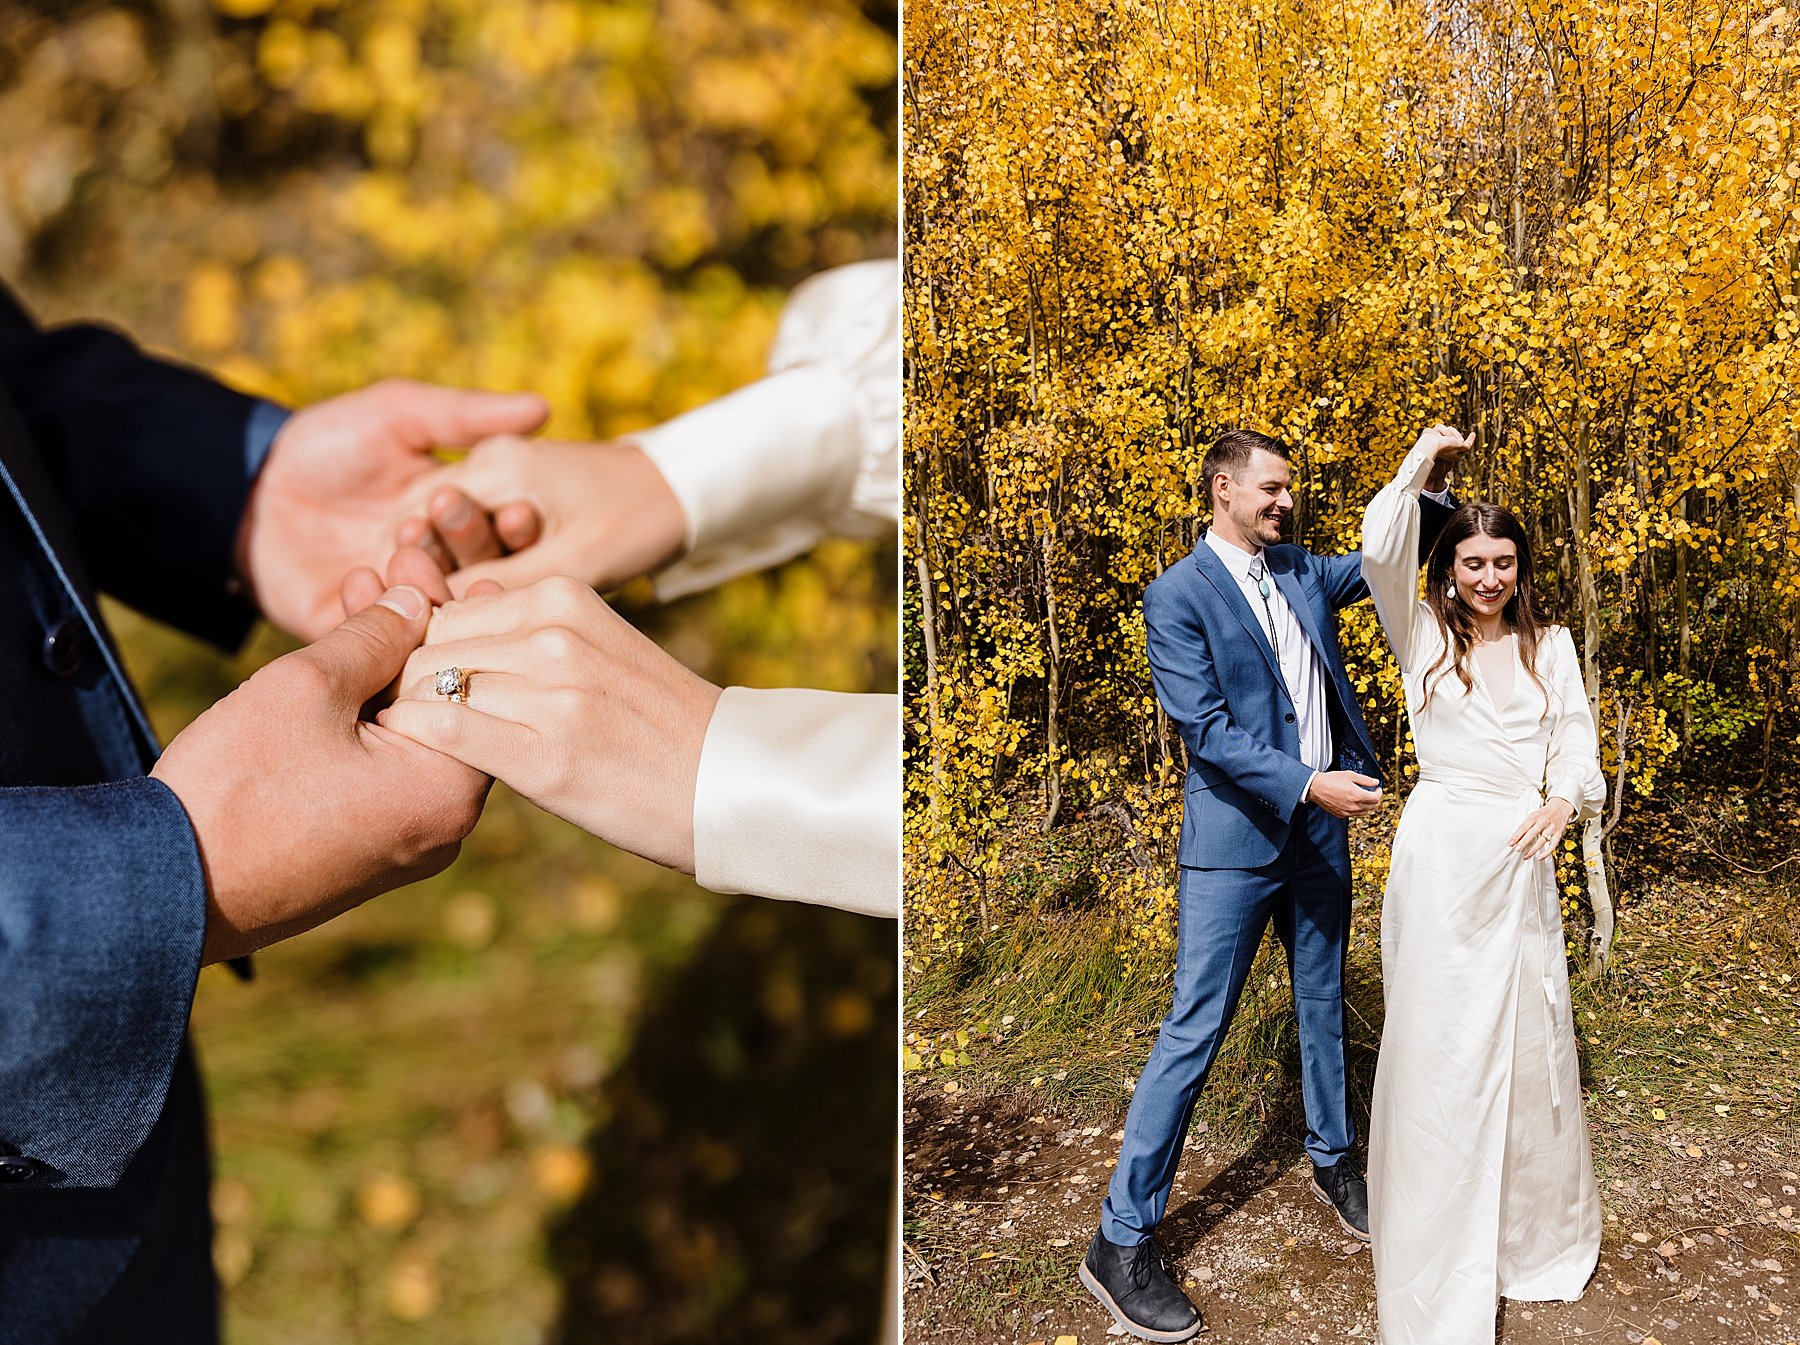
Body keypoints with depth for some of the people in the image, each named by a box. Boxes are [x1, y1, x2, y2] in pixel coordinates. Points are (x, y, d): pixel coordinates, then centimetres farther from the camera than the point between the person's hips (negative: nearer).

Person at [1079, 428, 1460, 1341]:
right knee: (1195, 1031, -6)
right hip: (1236, 839, -7)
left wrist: (1435, 485, 3)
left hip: (1320, 829, 7)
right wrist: (1307, 784, -24)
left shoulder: (1301, 573, 9)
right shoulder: (1177, 594, -10)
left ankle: (1333, 1162, 40)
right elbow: (1204, 725, -17)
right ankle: (1121, 1242, 1)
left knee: (1324, 1004, 19)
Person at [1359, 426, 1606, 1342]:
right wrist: (1420, 461, -8)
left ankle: (1536, 1229, 33)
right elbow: (1380, 553, -15)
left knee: (1529, 1044, 11)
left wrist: (1564, 801, -18)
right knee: (1437, 1049, 2)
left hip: (1523, 863, 3)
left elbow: (1577, 746, 3)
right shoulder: (1423, 637, 3)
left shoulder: (1552, 645, 10)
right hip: (1441, 855, -2)